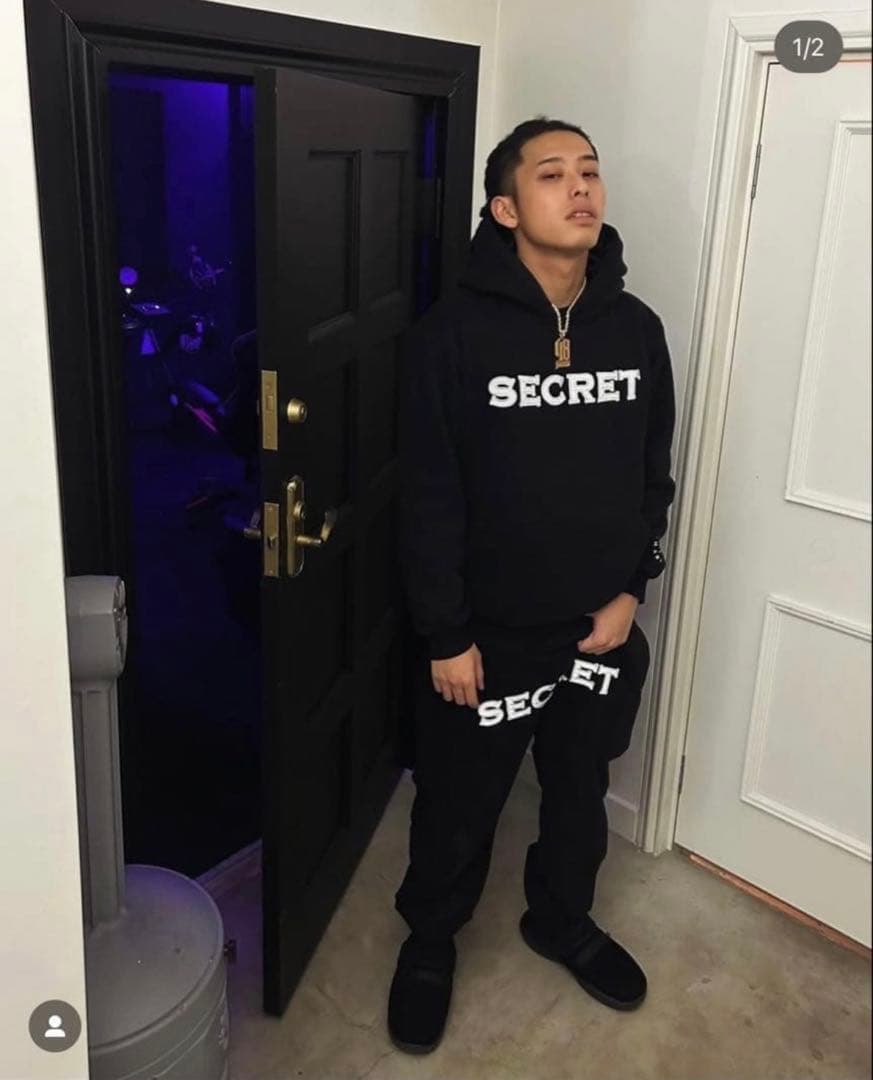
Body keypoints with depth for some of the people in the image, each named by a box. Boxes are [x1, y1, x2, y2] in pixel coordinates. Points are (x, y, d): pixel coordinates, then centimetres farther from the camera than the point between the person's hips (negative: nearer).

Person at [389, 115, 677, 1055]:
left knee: (580, 791, 23)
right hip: (490, 634, -4)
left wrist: (632, 589, 0)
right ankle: (430, 940, 43)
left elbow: (655, 473, 7)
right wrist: (445, 635, -13)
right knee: (459, 804, 15)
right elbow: (428, 495, -13)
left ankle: (561, 919, 51)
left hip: (602, 629, 4)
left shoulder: (637, 327, -2)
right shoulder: (454, 331, -15)